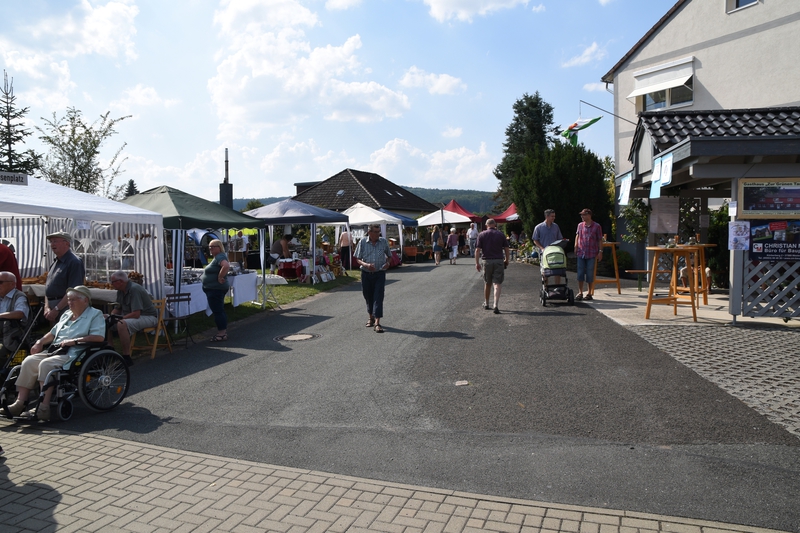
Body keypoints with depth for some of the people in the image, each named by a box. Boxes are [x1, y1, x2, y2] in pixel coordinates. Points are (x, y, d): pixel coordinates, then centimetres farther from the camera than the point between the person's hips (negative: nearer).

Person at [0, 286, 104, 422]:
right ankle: (20, 403, -14)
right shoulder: (66, 314, 27)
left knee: (46, 364, -30)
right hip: (54, 351, 9)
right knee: (29, 361, -13)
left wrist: (74, 341, -18)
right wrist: (40, 342, 14)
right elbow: (53, 332, 33)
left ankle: (44, 408, -32)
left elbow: (99, 337, -15)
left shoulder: (95, 314, 0)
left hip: (73, 354, -8)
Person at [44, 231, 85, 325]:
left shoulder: (74, 262, -12)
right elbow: (47, 287, 18)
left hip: (65, 307, -9)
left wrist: (56, 309, -18)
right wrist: (47, 307, 4)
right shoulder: (55, 262, 17)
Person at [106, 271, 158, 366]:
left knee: (122, 324, -35)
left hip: (148, 317, -10)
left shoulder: (134, 289, -22)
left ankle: (126, 358, -27)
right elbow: (117, 309, 18)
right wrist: (110, 316, -3)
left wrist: (120, 318, -22)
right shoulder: (120, 291, 6)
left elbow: (136, 314, -28)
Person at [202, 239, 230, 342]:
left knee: (218, 311, -6)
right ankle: (223, 332, 23)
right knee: (219, 311, 15)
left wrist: (220, 277, -27)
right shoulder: (217, 257, 16)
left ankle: (222, 334, -1)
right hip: (215, 289, 11)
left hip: (216, 289, -11)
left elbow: (226, 266, -37)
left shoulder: (220, 257, -17)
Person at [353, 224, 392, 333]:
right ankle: (371, 317, 34)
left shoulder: (383, 242, 3)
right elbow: (357, 259, -1)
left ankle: (377, 323, -12)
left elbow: (389, 255, 16)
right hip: (366, 274, 1)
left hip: (380, 274, -1)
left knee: (378, 297, -9)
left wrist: (387, 262, -6)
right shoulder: (362, 242, -1)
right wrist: (366, 265, -20)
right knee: (368, 297, 11)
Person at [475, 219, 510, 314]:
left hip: (486, 261, 1)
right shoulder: (501, 234, 3)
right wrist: (507, 260, 16)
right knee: (497, 284, -4)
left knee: (487, 284, 17)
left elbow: (477, 250, -4)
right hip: (499, 261, -1)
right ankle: (496, 306, -16)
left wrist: (477, 263, 0)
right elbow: (506, 249, 3)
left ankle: (486, 304, 30)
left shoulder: (481, 235, 1)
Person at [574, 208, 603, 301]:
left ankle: (589, 294, 13)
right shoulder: (580, 225, 6)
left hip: (591, 254, -3)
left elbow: (600, 240, 1)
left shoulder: (596, 226, -2)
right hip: (581, 253, 3)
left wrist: (600, 251, -4)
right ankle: (580, 293, 11)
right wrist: (576, 247, 11)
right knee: (580, 273, 3)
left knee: (590, 274, 3)